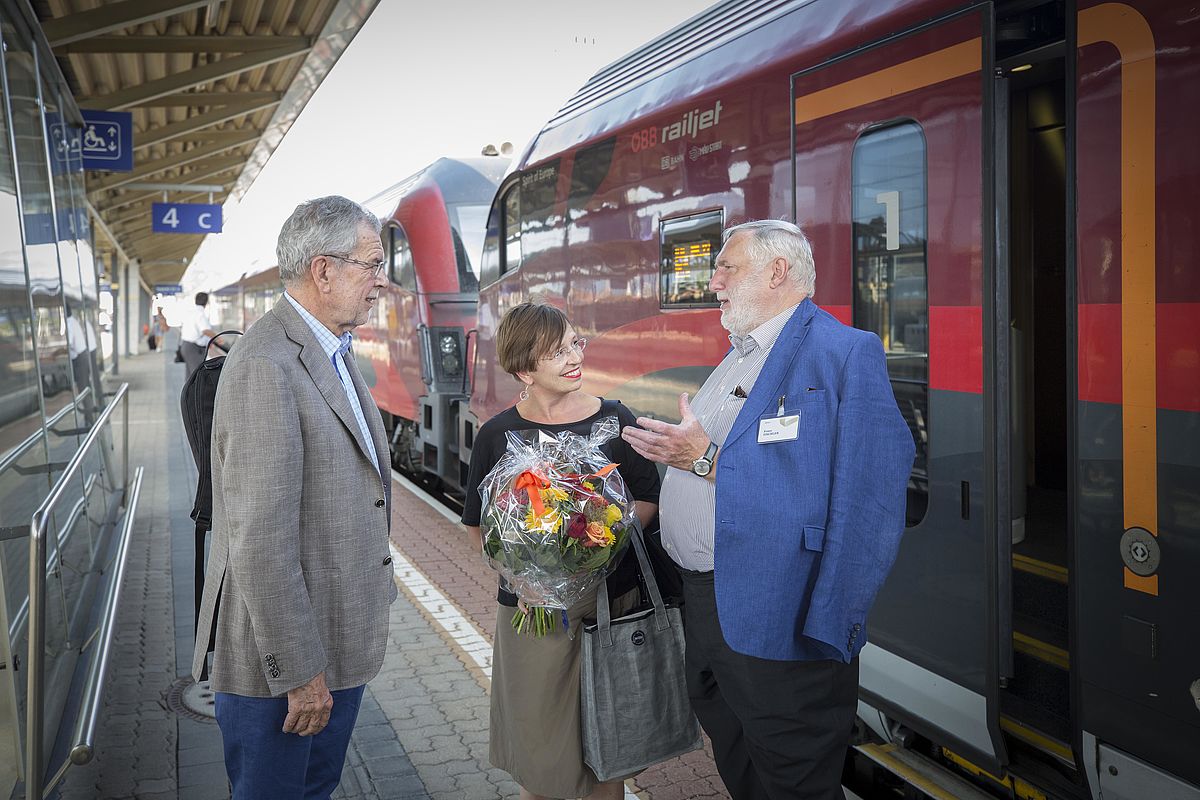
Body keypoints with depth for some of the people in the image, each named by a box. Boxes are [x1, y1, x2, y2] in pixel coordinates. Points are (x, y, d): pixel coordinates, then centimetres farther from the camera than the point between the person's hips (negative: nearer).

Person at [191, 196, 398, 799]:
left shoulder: (333, 356, 10)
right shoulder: (268, 365, -23)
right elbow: (260, 541, -26)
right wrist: (299, 672, -22)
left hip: (340, 641, 9)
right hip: (282, 659, -9)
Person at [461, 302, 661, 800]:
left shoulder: (613, 419, -2)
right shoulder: (497, 435, -2)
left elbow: (648, 498, 6)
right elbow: (477, 526, 4)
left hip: (611, 599, 1)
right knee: (538, 741, 9)